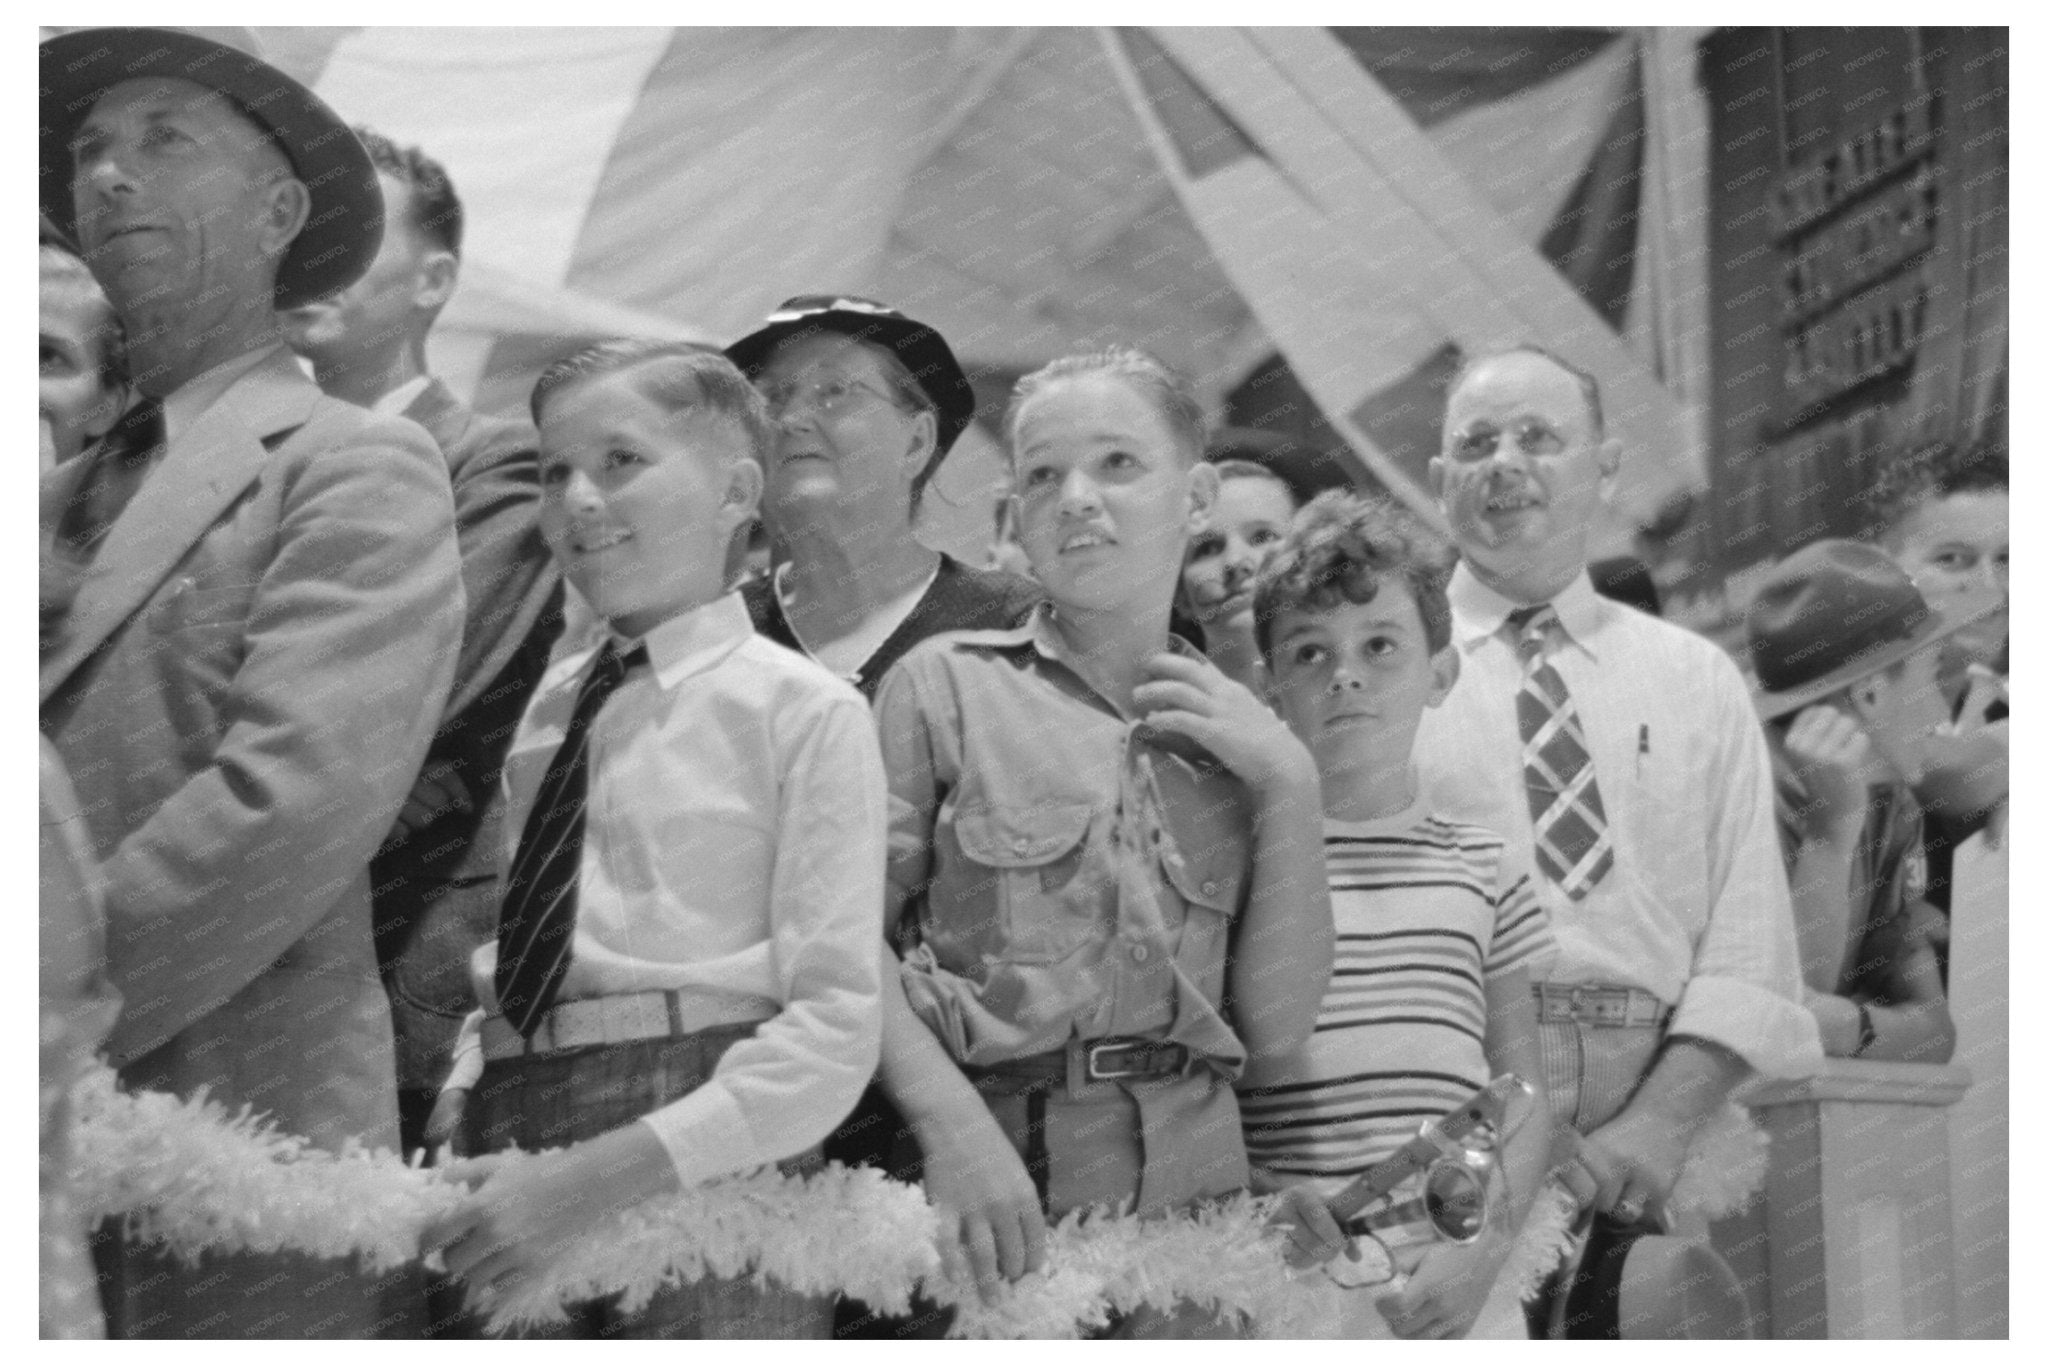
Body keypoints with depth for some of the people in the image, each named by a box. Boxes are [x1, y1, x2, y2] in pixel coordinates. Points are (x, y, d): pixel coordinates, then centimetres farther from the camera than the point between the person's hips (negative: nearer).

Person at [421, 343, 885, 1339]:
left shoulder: (805, 710, -2)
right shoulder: (549, 704, 14)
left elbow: (835, 1023, -9)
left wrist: (599, 1176, -17)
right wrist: (458, 1115, 0)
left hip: (704, 1163, -4)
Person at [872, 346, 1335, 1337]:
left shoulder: (1240, 731, 13)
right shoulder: (945, 683, 5)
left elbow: (1276, 1024, 5)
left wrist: (1288, 787, -1)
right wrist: (954, 1122, -18)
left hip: (1185, 1194, 2)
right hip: (985, 1215, -2)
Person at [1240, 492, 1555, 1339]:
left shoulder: (1483, 871, 11)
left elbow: (1524, 1096, 11)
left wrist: (1486, 1243, -5)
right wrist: (1260, 1198, -17)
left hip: (1456, 1300, 3)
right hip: (1283, 1293, -3)